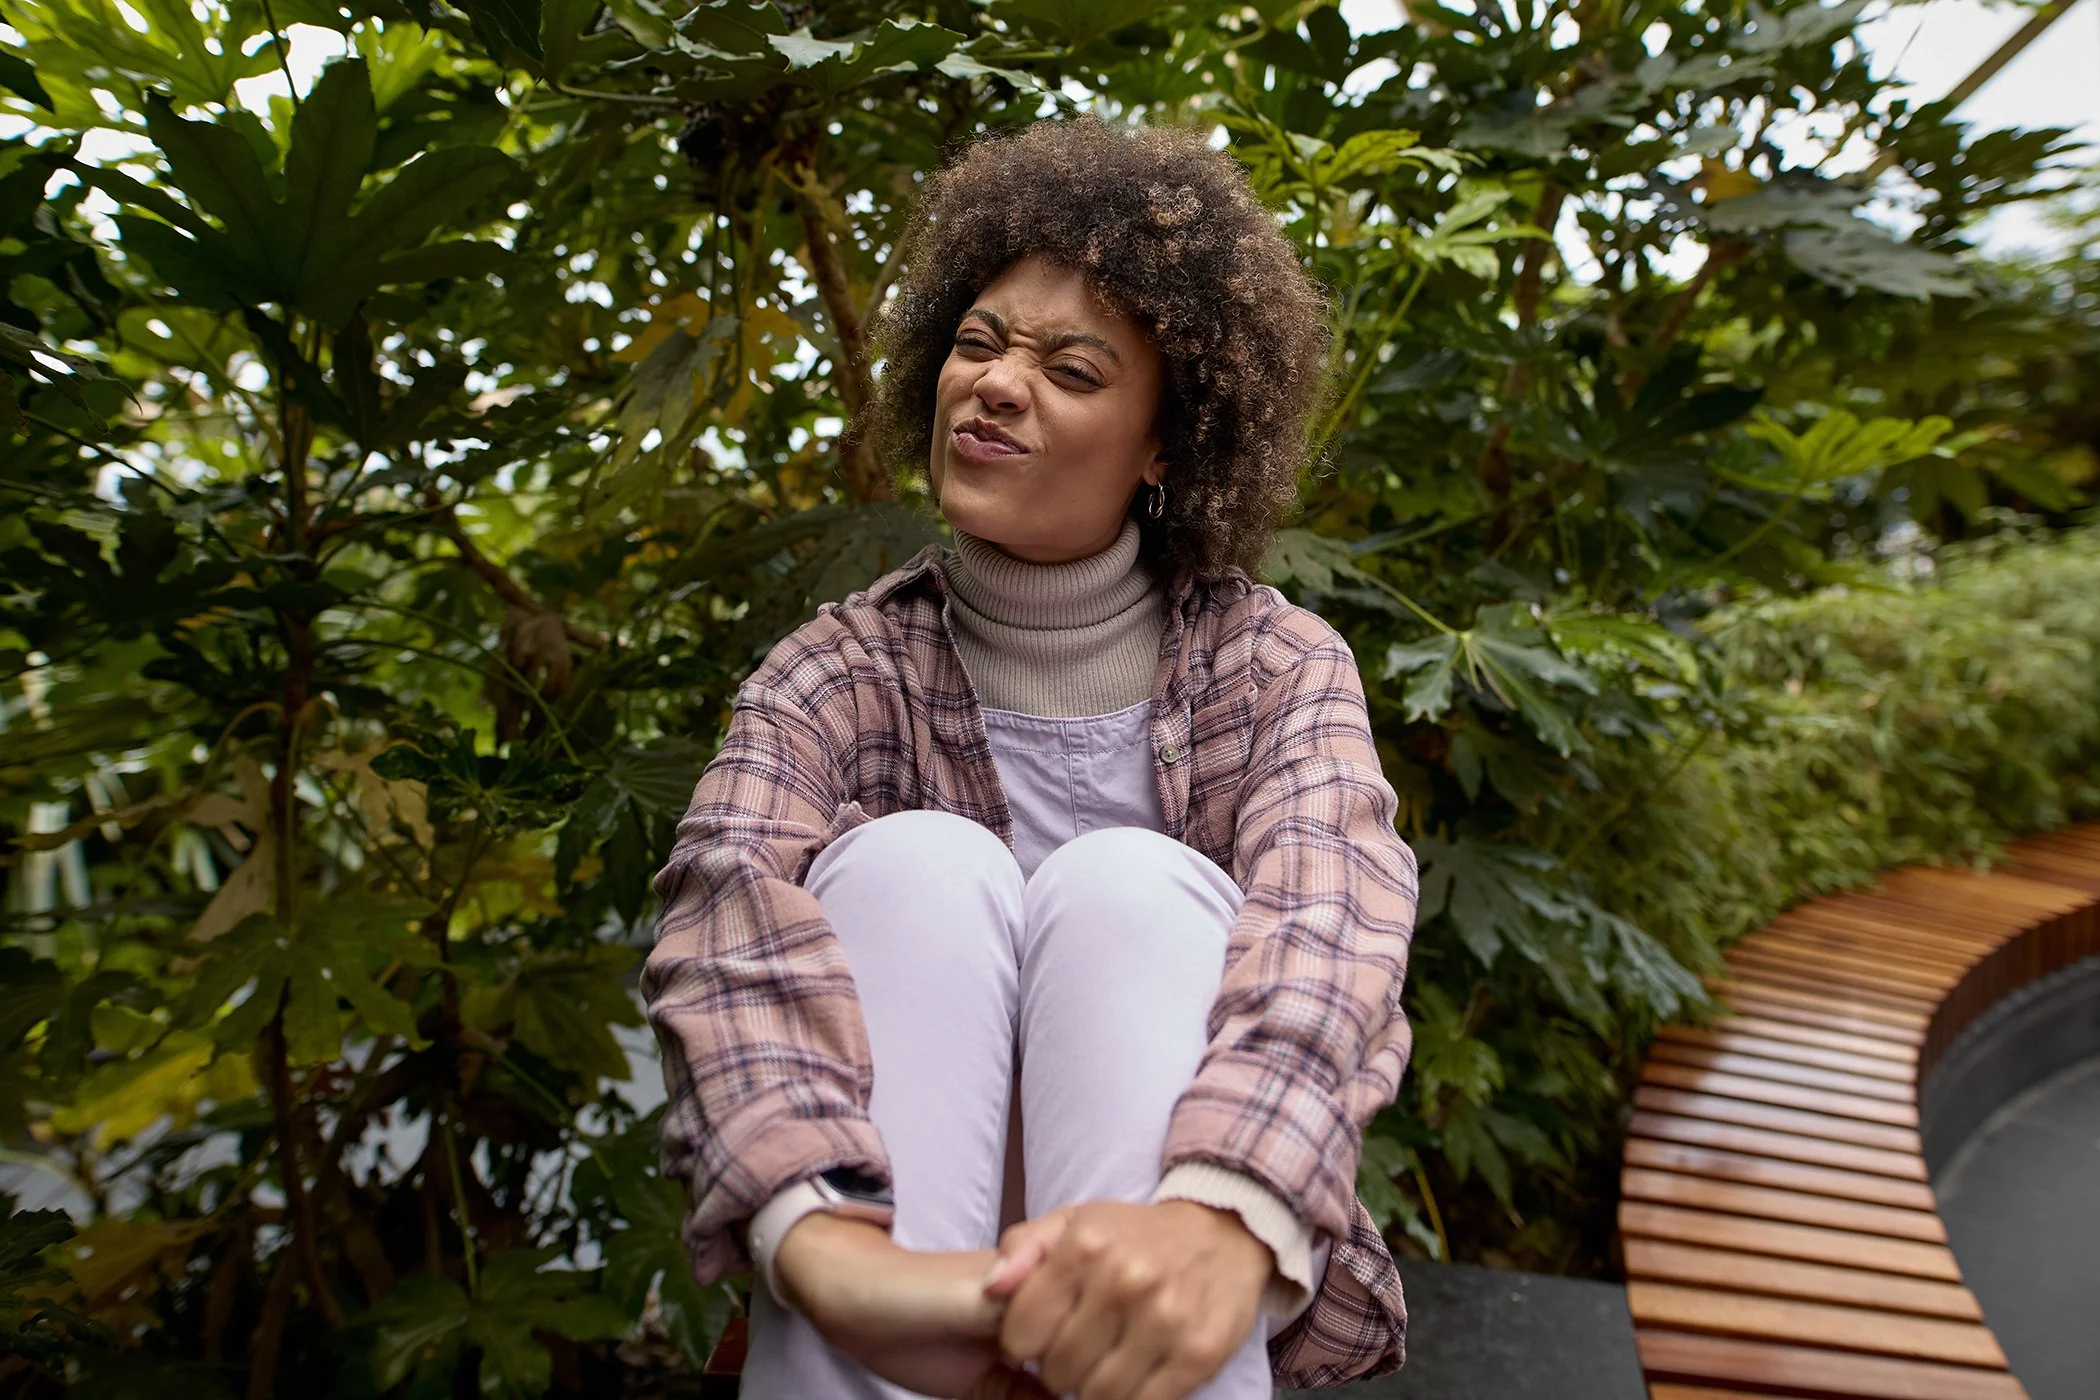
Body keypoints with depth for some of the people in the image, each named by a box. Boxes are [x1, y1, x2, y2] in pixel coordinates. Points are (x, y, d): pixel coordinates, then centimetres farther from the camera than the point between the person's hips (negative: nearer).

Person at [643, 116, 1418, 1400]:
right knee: (914, 862, -24)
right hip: (919, 1235, 1)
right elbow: (736, 912, -23)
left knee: (1128, 885, -26)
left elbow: (1329, 923, -23)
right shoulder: (847, 670, -3)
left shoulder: (1274, 664, -3)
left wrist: (1219, 1220, -44)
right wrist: (829, 1248, -42)